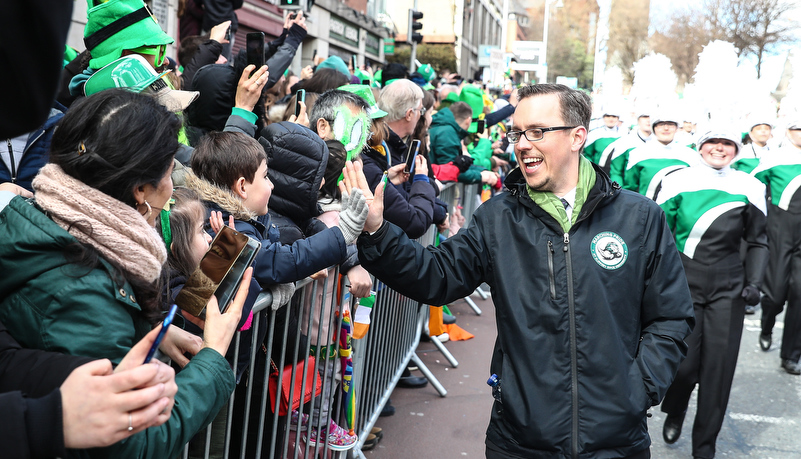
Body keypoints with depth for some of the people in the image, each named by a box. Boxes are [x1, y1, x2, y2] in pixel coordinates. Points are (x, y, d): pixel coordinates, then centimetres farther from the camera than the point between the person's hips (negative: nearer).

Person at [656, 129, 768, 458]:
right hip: (684, 283, -1)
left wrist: (754, 282, 1)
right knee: (684, 362, -7)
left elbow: (757, 242, 12)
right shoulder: (680, 182, -1)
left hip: (728, 288, 2)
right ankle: (674, 412, 29)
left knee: (719, 368, 2)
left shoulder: (748, 187, 3)